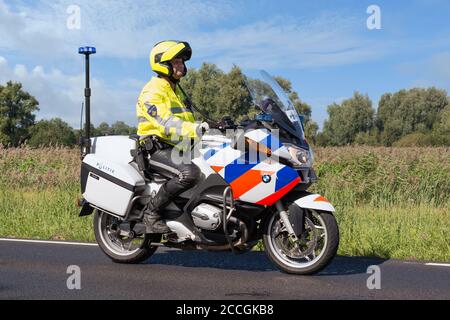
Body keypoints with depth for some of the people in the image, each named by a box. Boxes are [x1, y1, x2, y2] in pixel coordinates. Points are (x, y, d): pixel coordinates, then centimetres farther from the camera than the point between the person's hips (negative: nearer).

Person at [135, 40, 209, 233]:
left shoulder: (176, 90, 22)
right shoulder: (153, 91, -10)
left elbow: (186, 121, 25)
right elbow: (166, 123, -26)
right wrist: (193, 130, -40)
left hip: (177, 148, 10)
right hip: (156, 149, -10)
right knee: (189, 174, -34)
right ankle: (151, 212, -22)